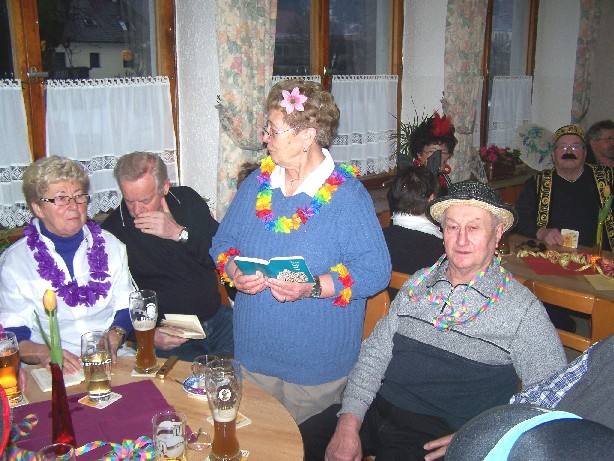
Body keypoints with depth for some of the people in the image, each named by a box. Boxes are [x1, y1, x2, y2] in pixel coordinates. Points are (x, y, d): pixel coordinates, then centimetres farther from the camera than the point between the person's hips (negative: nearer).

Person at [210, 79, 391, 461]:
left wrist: (314, 288, -28)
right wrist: (234, 270, -12)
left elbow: (377, 270, -17)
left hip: (316, 362, -5)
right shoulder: (257, 183, 4)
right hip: (253, 352, 5)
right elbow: (224, 241, 10)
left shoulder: (347, 196, -14)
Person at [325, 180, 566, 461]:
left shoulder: (523, 309, -5)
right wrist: (349, 423, -5)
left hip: (439, 436, -3)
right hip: (377, 412, 4)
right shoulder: (418, 284, 9)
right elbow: (375, 352, 7)